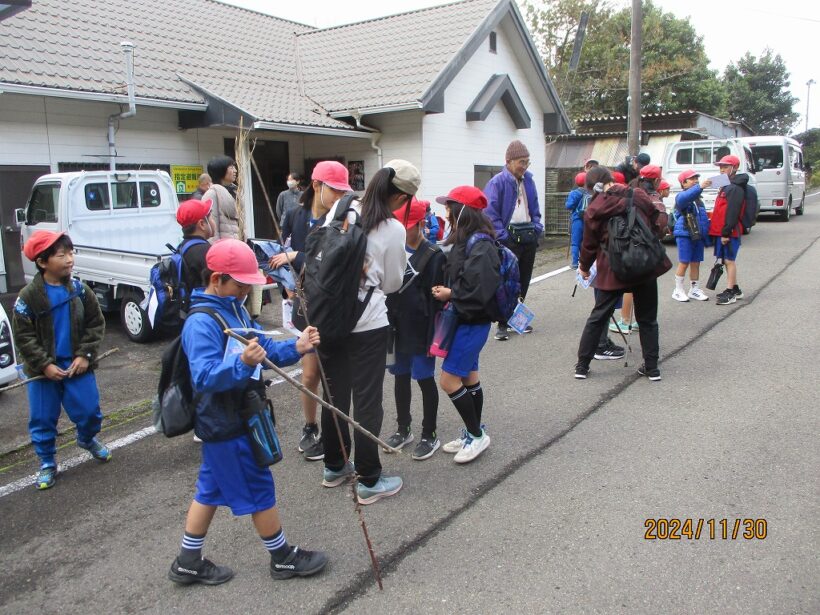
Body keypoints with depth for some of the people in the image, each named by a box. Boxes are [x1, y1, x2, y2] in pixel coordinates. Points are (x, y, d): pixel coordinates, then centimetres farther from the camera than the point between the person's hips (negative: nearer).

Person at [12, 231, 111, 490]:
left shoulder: (80, 289, -4)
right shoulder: (28, 297, -12)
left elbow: (95, 324, 2)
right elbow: (23, 337, -8)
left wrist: (85, 355, -7)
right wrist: (44, 365, -14)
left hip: (77, 364, 2)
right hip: (44, 369, -2)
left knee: (89, 410, 5)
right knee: (43, 418, 6)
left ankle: (87, 439, 38)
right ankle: (47, 463, 26)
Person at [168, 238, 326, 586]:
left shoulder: (236, 310, 8)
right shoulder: (201, 323, -22)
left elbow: (265, 349, 11)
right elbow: (203, 376, -31)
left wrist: (295, 348, -7)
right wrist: (242, 363, -46)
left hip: (231, 422, 9)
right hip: (227, 427, -9)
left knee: (211, 489, 19)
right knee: (258, 490, 5)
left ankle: (188, 563, 33)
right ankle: (283, 558, 24)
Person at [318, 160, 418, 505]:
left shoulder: (340, 209, -1)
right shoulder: (394, 230, -10)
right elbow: (392, 284, 1)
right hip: (368, 322, -5)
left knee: (335, 394, 18)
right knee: (368, 401, 6)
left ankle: (334, 467, 34)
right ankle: (369, 482, 18)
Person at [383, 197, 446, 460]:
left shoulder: (433, 256, -11)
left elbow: (436, 299, -12)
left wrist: (433, 335, -15)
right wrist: (388, 324, 9)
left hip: (420, 330, -5)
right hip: (397, 327, 6)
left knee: (424, 379, 5)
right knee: (401, 377, 15)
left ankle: (429, 435, 19)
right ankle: (403, 429, 32)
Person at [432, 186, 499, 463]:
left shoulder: (481, 246, -21)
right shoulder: (464, 241, 8)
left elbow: (480, 290, -27)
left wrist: (450, 295, -15)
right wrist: (446, 292, -2)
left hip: (473, 322, -9)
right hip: (462, 319, 9)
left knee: (449, 379, -7)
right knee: (469, 376, 16)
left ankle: (477, 434, 8)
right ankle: (473, 433, 29)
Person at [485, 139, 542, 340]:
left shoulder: (528, 180, 12)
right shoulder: (497, 182, -9)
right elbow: (490, 212, -13)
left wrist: (537, 228, 7)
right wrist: (503, 236, -17)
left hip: (528, 236, 7)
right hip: (509, 237, -7)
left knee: (524, 280, 13)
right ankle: (502, 325, 0)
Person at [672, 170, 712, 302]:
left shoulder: (698, 199, 18)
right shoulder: (681, 196, -7)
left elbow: (703, 216, 24)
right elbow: (683, 198, -34)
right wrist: (699, 187, -46)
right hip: (684, 235, -7)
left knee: (696, 263, 11)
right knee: (684, 263, -4)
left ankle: (694, 290, 20)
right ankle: (678, 291, 6)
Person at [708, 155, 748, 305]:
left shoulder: (735, 188, -14)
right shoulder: (726, 186, 18)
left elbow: (732, 213, -20)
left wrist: (726, 232, -23)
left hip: (729, 232, -10)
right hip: (721, 231, 10)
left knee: (729, 260, -5)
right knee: (728, 260, 15)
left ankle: (731, 293, 1)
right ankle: (735, 289, 24)